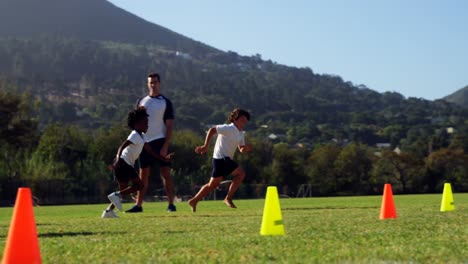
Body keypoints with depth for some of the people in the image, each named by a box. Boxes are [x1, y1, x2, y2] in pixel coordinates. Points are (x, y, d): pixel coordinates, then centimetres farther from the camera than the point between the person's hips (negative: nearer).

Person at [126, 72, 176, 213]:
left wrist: (165, 146, -12)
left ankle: (171, 204, -3)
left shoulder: (166, 102, 2)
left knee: (165, 173, -6)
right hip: (144, 142, 3)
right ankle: (138, 205, 11)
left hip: (160, 142, -3)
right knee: (143, 174, 7)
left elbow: (169, 125, -3)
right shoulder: (141, 101, 12)